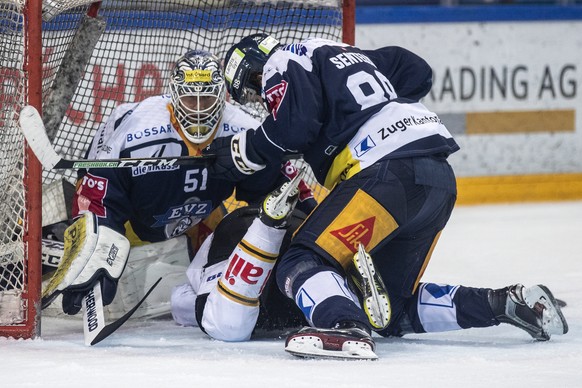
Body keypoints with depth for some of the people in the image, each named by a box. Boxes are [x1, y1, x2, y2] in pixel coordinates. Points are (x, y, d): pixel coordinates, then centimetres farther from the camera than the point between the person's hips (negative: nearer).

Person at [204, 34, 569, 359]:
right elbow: (415, 71, 31)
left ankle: (345, 327, -42)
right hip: (440, 178, 8)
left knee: (305, 262, -13)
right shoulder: (342, 54, 33)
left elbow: (293, 126, -9)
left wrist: (240, 151, 5)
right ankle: (504, 303, 4)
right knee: (391, 309, 14)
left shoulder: (282, 65, 8)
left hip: (391, 172, -8)